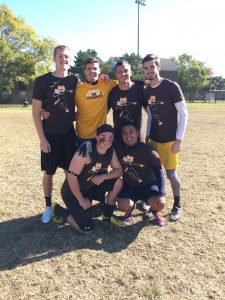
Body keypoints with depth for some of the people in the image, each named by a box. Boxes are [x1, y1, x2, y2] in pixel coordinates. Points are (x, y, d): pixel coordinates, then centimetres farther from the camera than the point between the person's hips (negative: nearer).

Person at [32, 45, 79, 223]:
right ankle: (48, 207, 24)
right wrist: (42, 139, -11)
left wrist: (76, 115, -6)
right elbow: (36, 112, -7)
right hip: (50, 134, -2)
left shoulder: (75, 80, 2)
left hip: (69, 133, 3)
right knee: (49, 172, 6)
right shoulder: (42, 81, -7)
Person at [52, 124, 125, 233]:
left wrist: (103, 176, -22)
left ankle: (108, 215, 11)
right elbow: (71, 176, -29)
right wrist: (81, 200, -20)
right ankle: (60, 211, 14)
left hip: (92, 187, 7)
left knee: (118, 182, -11)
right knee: (86, 229, -10)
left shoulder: (111, 151, -9)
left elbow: (119, 171, -2)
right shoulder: (86, 151, -30)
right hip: (73, 192, -6)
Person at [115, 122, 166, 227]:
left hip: (148, 185, -1)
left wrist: (161, 194, -27)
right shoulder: (118, 148, -9)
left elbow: (159, 173, -17)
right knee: (123, 205, -27)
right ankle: (130, 209, 13)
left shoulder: (148, 151, -16)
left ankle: (154, 211, 13)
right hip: (129, 186, 2)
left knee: (160, 203, -27)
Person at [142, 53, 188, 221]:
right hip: (154, 139, 6)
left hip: (169, 140, -5)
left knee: (171, 174, -2)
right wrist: (147, 137, 10)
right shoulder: (147, 91, 6)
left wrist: (178, 140, -15)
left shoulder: (171, 87, -12)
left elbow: (184, 114, -11)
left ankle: (177, 205, 19)